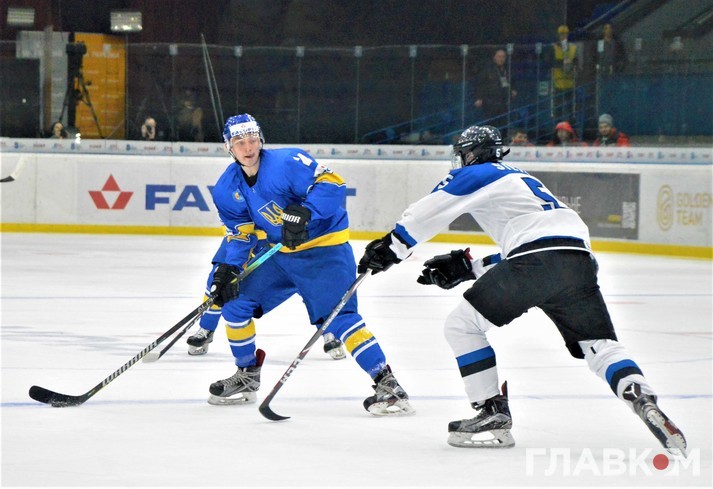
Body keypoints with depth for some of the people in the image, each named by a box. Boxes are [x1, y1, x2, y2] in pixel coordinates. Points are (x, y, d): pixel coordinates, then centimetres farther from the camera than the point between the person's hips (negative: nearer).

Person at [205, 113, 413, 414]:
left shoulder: (285, 162, -22)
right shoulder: (228, 189, 1)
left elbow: (332, 184, -29)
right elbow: (241, 234, 9)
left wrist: (304, 213, -41)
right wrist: (229, 268, -6)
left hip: (324, 249, -8)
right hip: (280, 254, 8)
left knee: (336, 318, -21)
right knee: (234, 301, 7)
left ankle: (389, 386, -23)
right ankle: (247, 378, 24)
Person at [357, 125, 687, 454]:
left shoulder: (476, 175, 14)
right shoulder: (519, 178, 37)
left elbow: (427, 214, 9)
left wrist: (389, 248, 21)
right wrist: (465, 267, 37)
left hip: (536, 261, -7)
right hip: (579, 261, 7)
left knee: (462, 326, 7)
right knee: (599, 345, 11)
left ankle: (493, 414, 4)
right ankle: (642, 400, -15)